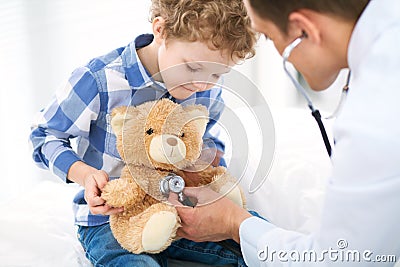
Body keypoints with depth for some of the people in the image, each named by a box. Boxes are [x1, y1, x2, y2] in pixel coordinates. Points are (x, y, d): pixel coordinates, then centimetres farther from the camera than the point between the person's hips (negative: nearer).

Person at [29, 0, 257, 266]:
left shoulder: (209, 88, -4)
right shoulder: (100, 80, -19)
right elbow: (44, 135, -4)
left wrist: (210, 157, -8)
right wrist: (84, 174, -22)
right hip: (109, 219, -4)